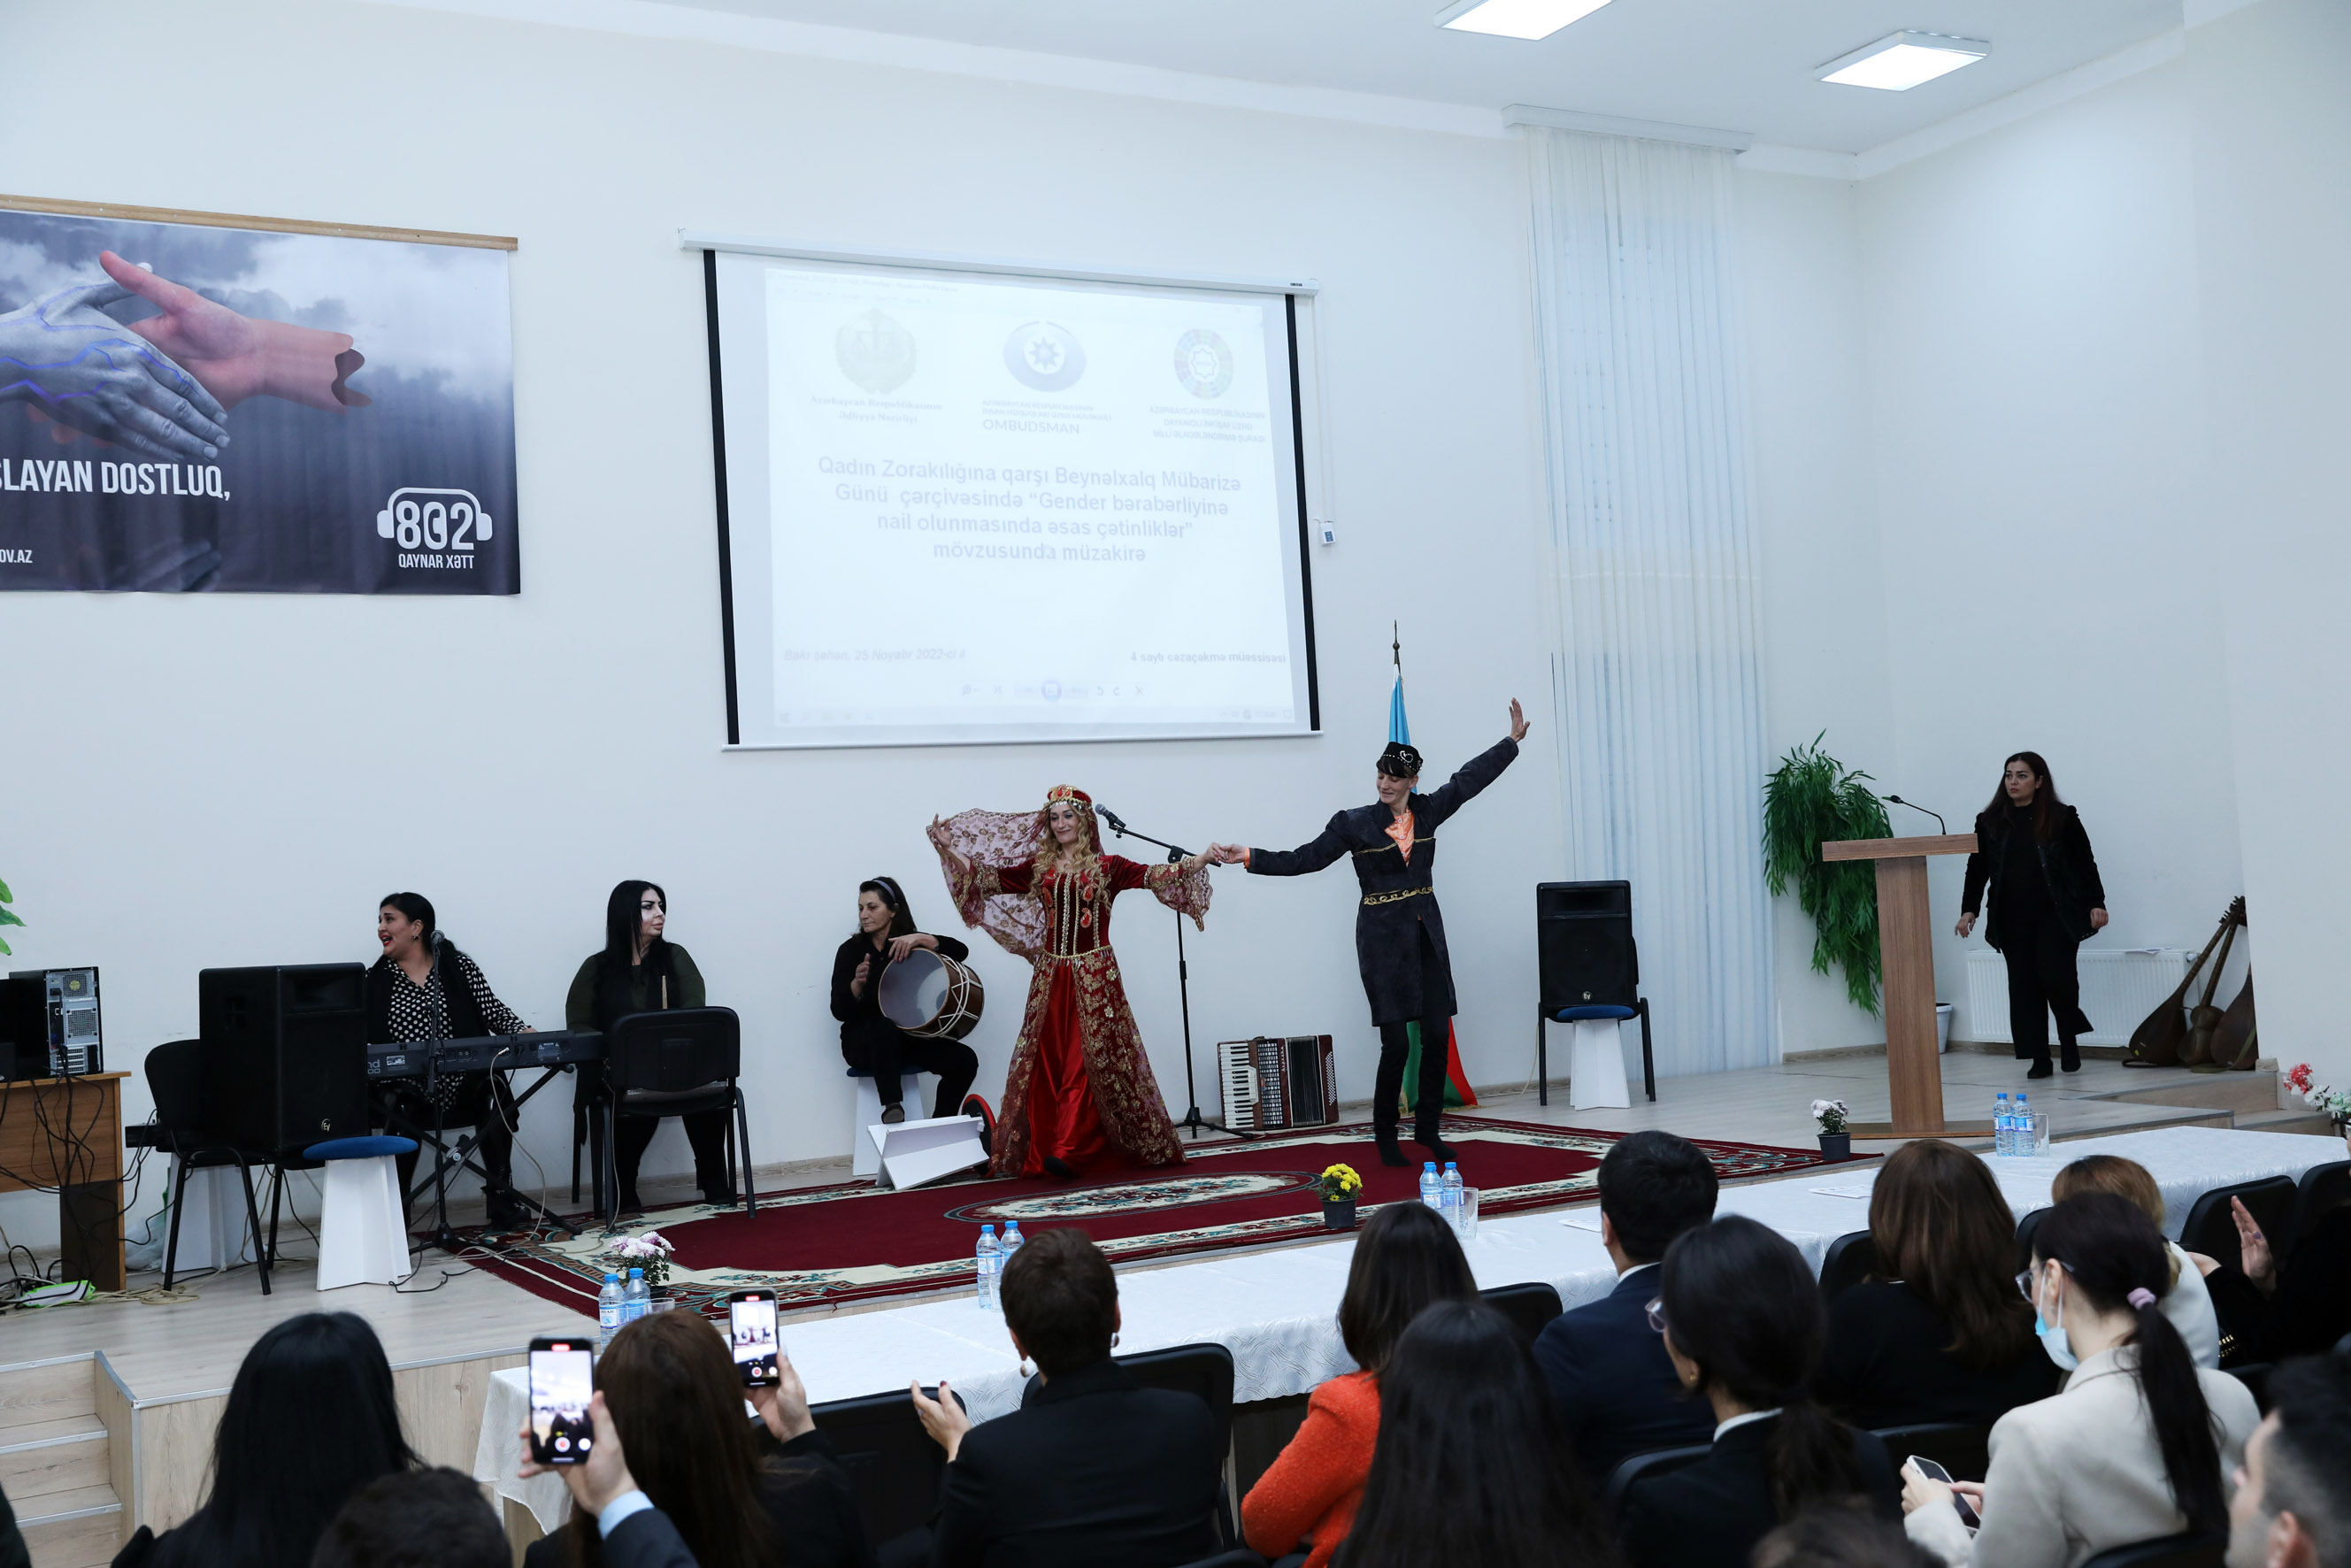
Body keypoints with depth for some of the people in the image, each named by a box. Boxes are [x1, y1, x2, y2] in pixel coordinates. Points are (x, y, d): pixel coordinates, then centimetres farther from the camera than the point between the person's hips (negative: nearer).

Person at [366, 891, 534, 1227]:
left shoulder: (459, 967, 8)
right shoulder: (375, 981, 10)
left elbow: (493, 1011, 3)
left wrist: (522, 1031, -14)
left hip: (462, 1084, 0)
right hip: (407, 1090, 0)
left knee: (495, 1094, -29)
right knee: (399, 1110, -31)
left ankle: (502, 1199, -16)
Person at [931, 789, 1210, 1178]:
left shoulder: (1106, 867, 0)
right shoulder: (1038, 869, 10)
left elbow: (1155, 876, -9)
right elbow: (987, 880, 12)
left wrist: (1199, 860, -20)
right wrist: (950, 849, 7)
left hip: (1094, 976, -4)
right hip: (1051, 976, 4)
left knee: (1086, 1059, -9)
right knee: (1047, 1062, 2)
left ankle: (1068, 1152, -14)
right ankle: (1041, 1155, 6)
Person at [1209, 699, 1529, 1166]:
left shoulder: (1428, 811, 5)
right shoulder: (1355, 823, -5)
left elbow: (1470, 778, 15)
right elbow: (1306, 859, -4)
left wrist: (1513, 739, 18)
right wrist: (1249, 858, -12)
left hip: (1427, 934, 4)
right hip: (1383, 938, -4)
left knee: (1437, 1035, 1)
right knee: (1396, 1043, -7)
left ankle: (1428, 1128, 18)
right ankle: (1385, 1136, 10)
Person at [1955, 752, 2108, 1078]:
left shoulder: (2062, 818, 0)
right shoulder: (1990, 822, 7)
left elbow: (2085, 863, 2)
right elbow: (1977, 869, 6)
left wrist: (2096, 903, -6)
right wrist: (1969, 909, -3)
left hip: (2056, 916, -3)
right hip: (2012, 921, 3)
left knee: (2056, 977, -11)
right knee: (2024, 986, 0)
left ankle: (2070, 1041, 17)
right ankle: (2039, 1059, 6)